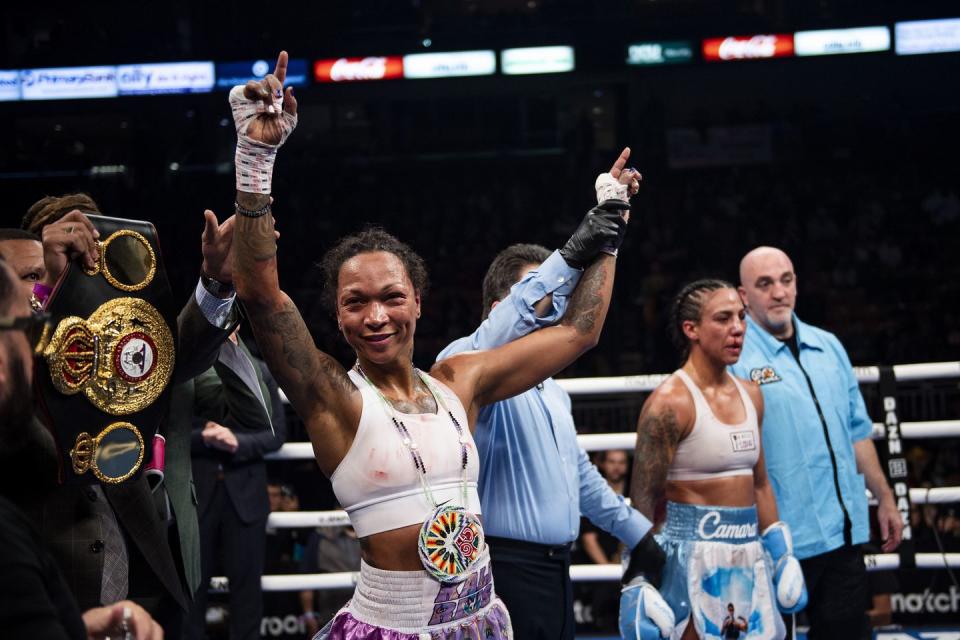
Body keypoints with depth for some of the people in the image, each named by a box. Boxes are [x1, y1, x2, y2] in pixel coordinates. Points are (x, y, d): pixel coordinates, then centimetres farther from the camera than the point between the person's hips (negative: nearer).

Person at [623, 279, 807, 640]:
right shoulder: (670, 402, -12)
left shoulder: (750, 396, 11)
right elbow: (643, 501, -13)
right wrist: (639, 581, -16)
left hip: (750, 556, 7)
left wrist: (781, 554, 17)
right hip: (694, 556, -7)